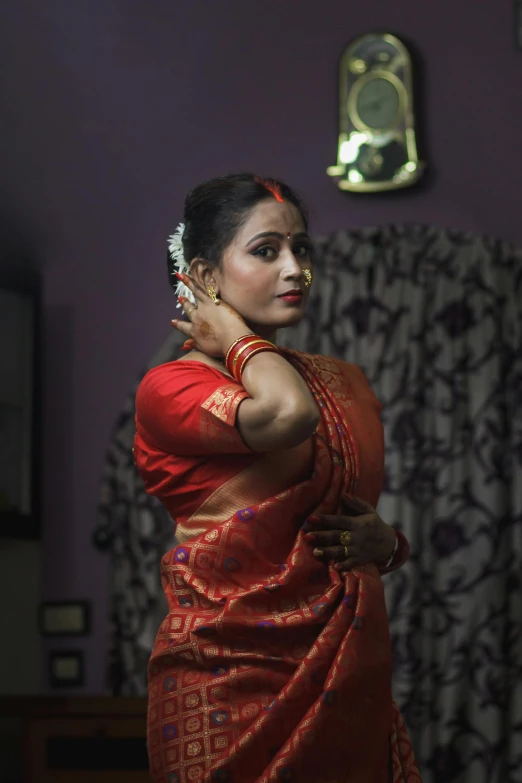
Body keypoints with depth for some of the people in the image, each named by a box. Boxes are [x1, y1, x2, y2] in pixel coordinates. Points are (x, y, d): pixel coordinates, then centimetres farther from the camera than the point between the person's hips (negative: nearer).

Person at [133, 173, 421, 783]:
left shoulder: (345, 382, 13)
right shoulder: (169, 387, -8)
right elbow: (288, 412, -28)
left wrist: (385, 543, 1)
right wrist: (234, 338, -9)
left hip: (351, 679, 6)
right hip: (236, 682, -6)